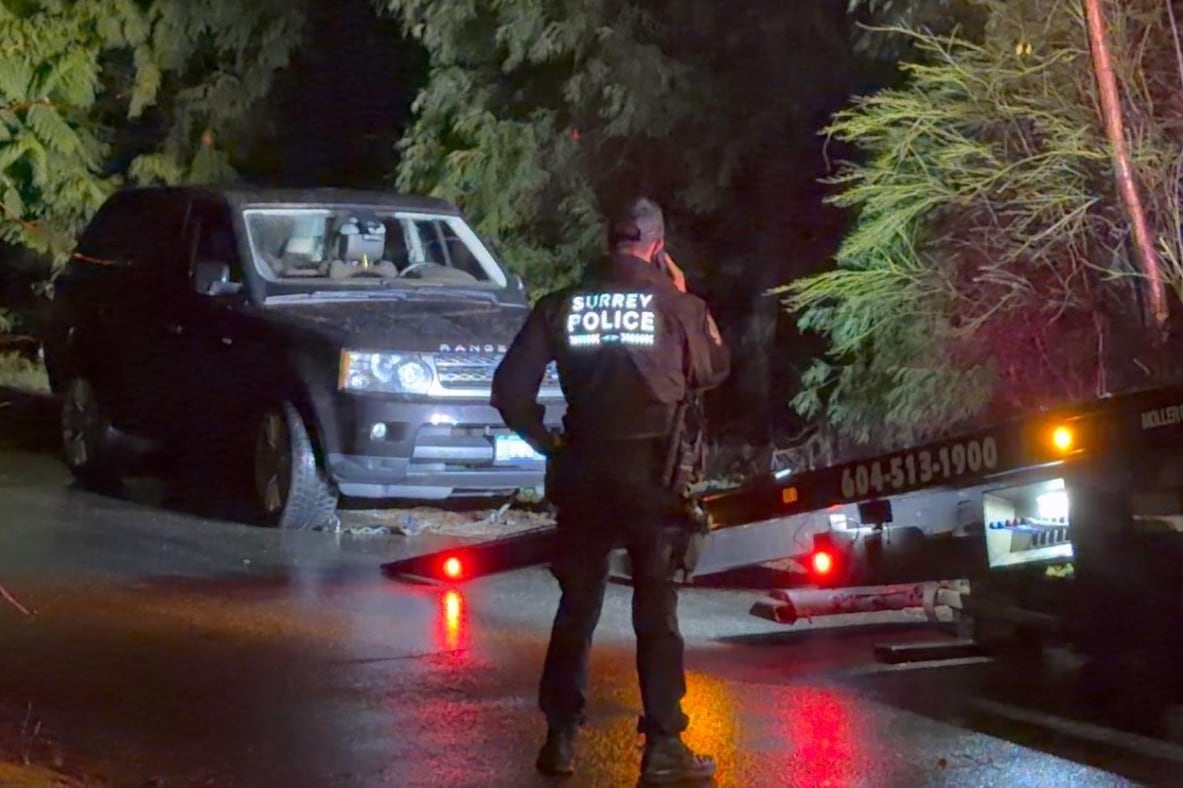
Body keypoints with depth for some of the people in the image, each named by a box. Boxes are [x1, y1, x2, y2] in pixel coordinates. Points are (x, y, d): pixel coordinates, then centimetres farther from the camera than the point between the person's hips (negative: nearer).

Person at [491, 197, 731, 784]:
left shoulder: (561, 305, 1)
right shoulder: (676, 305, -5)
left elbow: (511, 389, -2)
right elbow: (713, 370, 11)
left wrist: (547, 442, 11)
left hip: (583, 476, 2)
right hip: (654, 477, -2)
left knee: (576, 609, 13)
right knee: (657, 614, 3)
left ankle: (561, 740, 15)